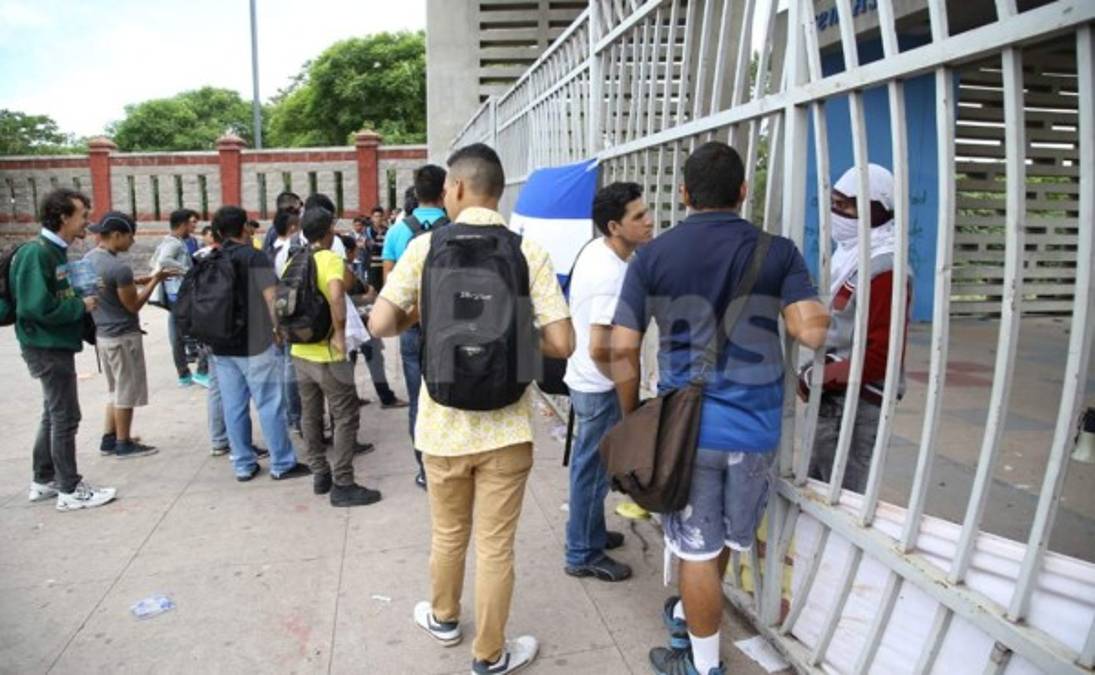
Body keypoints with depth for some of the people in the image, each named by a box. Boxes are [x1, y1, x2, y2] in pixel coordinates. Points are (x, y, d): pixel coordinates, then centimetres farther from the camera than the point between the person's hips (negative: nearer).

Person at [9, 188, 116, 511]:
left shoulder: (55, 251, 10)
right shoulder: (36, 253, -19)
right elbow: (38, 306, -26)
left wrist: (83, 298, 1)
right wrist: (81, 306, -16)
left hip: (56, 345, 10)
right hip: (48, 347, -10)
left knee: (54, 414, 17)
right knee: (65, 417, -3)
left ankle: (44, 481, 30)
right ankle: (70, 490, 7)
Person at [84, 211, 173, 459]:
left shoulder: (88, 259, 5)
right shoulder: (119, 267, -23)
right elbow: (133, 306, -15)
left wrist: (141, 280, 12)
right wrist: (155, 281, -6)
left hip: (102, 334, 9)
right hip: (123, 336, -9)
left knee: (116, 390, 20)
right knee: (127, 391, 4)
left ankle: (109, 439, 25)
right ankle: (123, 444, 14)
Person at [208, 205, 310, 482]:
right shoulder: (255, 256, -9)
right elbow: (271, 297, -15)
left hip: (221, 345, 6)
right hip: (255, 343, -6)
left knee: (233, 407, 9)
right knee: (270, 404, 0)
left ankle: (243, 465, 16)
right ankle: (282, 464, 6)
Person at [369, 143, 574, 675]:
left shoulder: (425, 247, -6)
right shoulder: (529, 253, -7)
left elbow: (380, 325, -8)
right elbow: (561, 344, -11)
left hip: (444, 423, 1)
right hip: (505, 425, -1)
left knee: (448, 534, 23)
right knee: (495, 546, 12)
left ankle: (444, 619, 47)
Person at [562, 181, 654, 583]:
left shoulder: (596, 250, 2)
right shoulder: (611, 275, -28)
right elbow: (599, 349, -32)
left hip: (587, 379, 10)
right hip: (599, 385, -10)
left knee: (590, 465, 22)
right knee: (593, 469, 5)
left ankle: (589, 534, 40)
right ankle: (583, 555, 21)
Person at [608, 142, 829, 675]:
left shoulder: (652, 256, -4)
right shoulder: (778, 252, -2)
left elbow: (622, 348, -6)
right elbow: (811, 331, -13)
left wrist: (631, 416, 8)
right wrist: (818, 311, 11)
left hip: (687, 422, -2)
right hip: (755, 426, 3)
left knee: (698, 548, 12)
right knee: (722, 539, 23)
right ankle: (687, 615, 48)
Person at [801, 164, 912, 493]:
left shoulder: (885, 269, -18)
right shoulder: (849, 256, 12)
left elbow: (880, 356, -23)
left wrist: (814, 378, -15)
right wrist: (814, 373, 3)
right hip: (832, 400, 10)